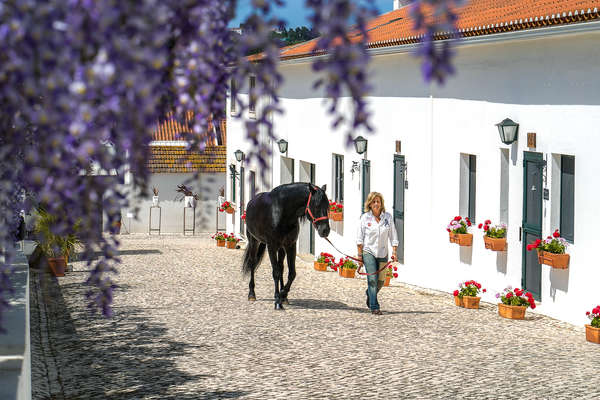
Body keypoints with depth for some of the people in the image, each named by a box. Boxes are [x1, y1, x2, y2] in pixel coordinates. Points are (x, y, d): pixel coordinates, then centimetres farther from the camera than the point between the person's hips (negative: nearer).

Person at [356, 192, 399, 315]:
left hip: (383, 253, 3)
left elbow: (393, 236, 4)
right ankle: (374, 307, -6)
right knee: (372, 279, -10)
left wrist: (394, 252, -5)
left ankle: (370, 295, 40)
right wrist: (359, 255, -4)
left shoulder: (388, 217, 0)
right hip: (368, 252, -3)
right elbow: (360, 238, -1)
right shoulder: (365, 218, -4)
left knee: (381, 280, 11)